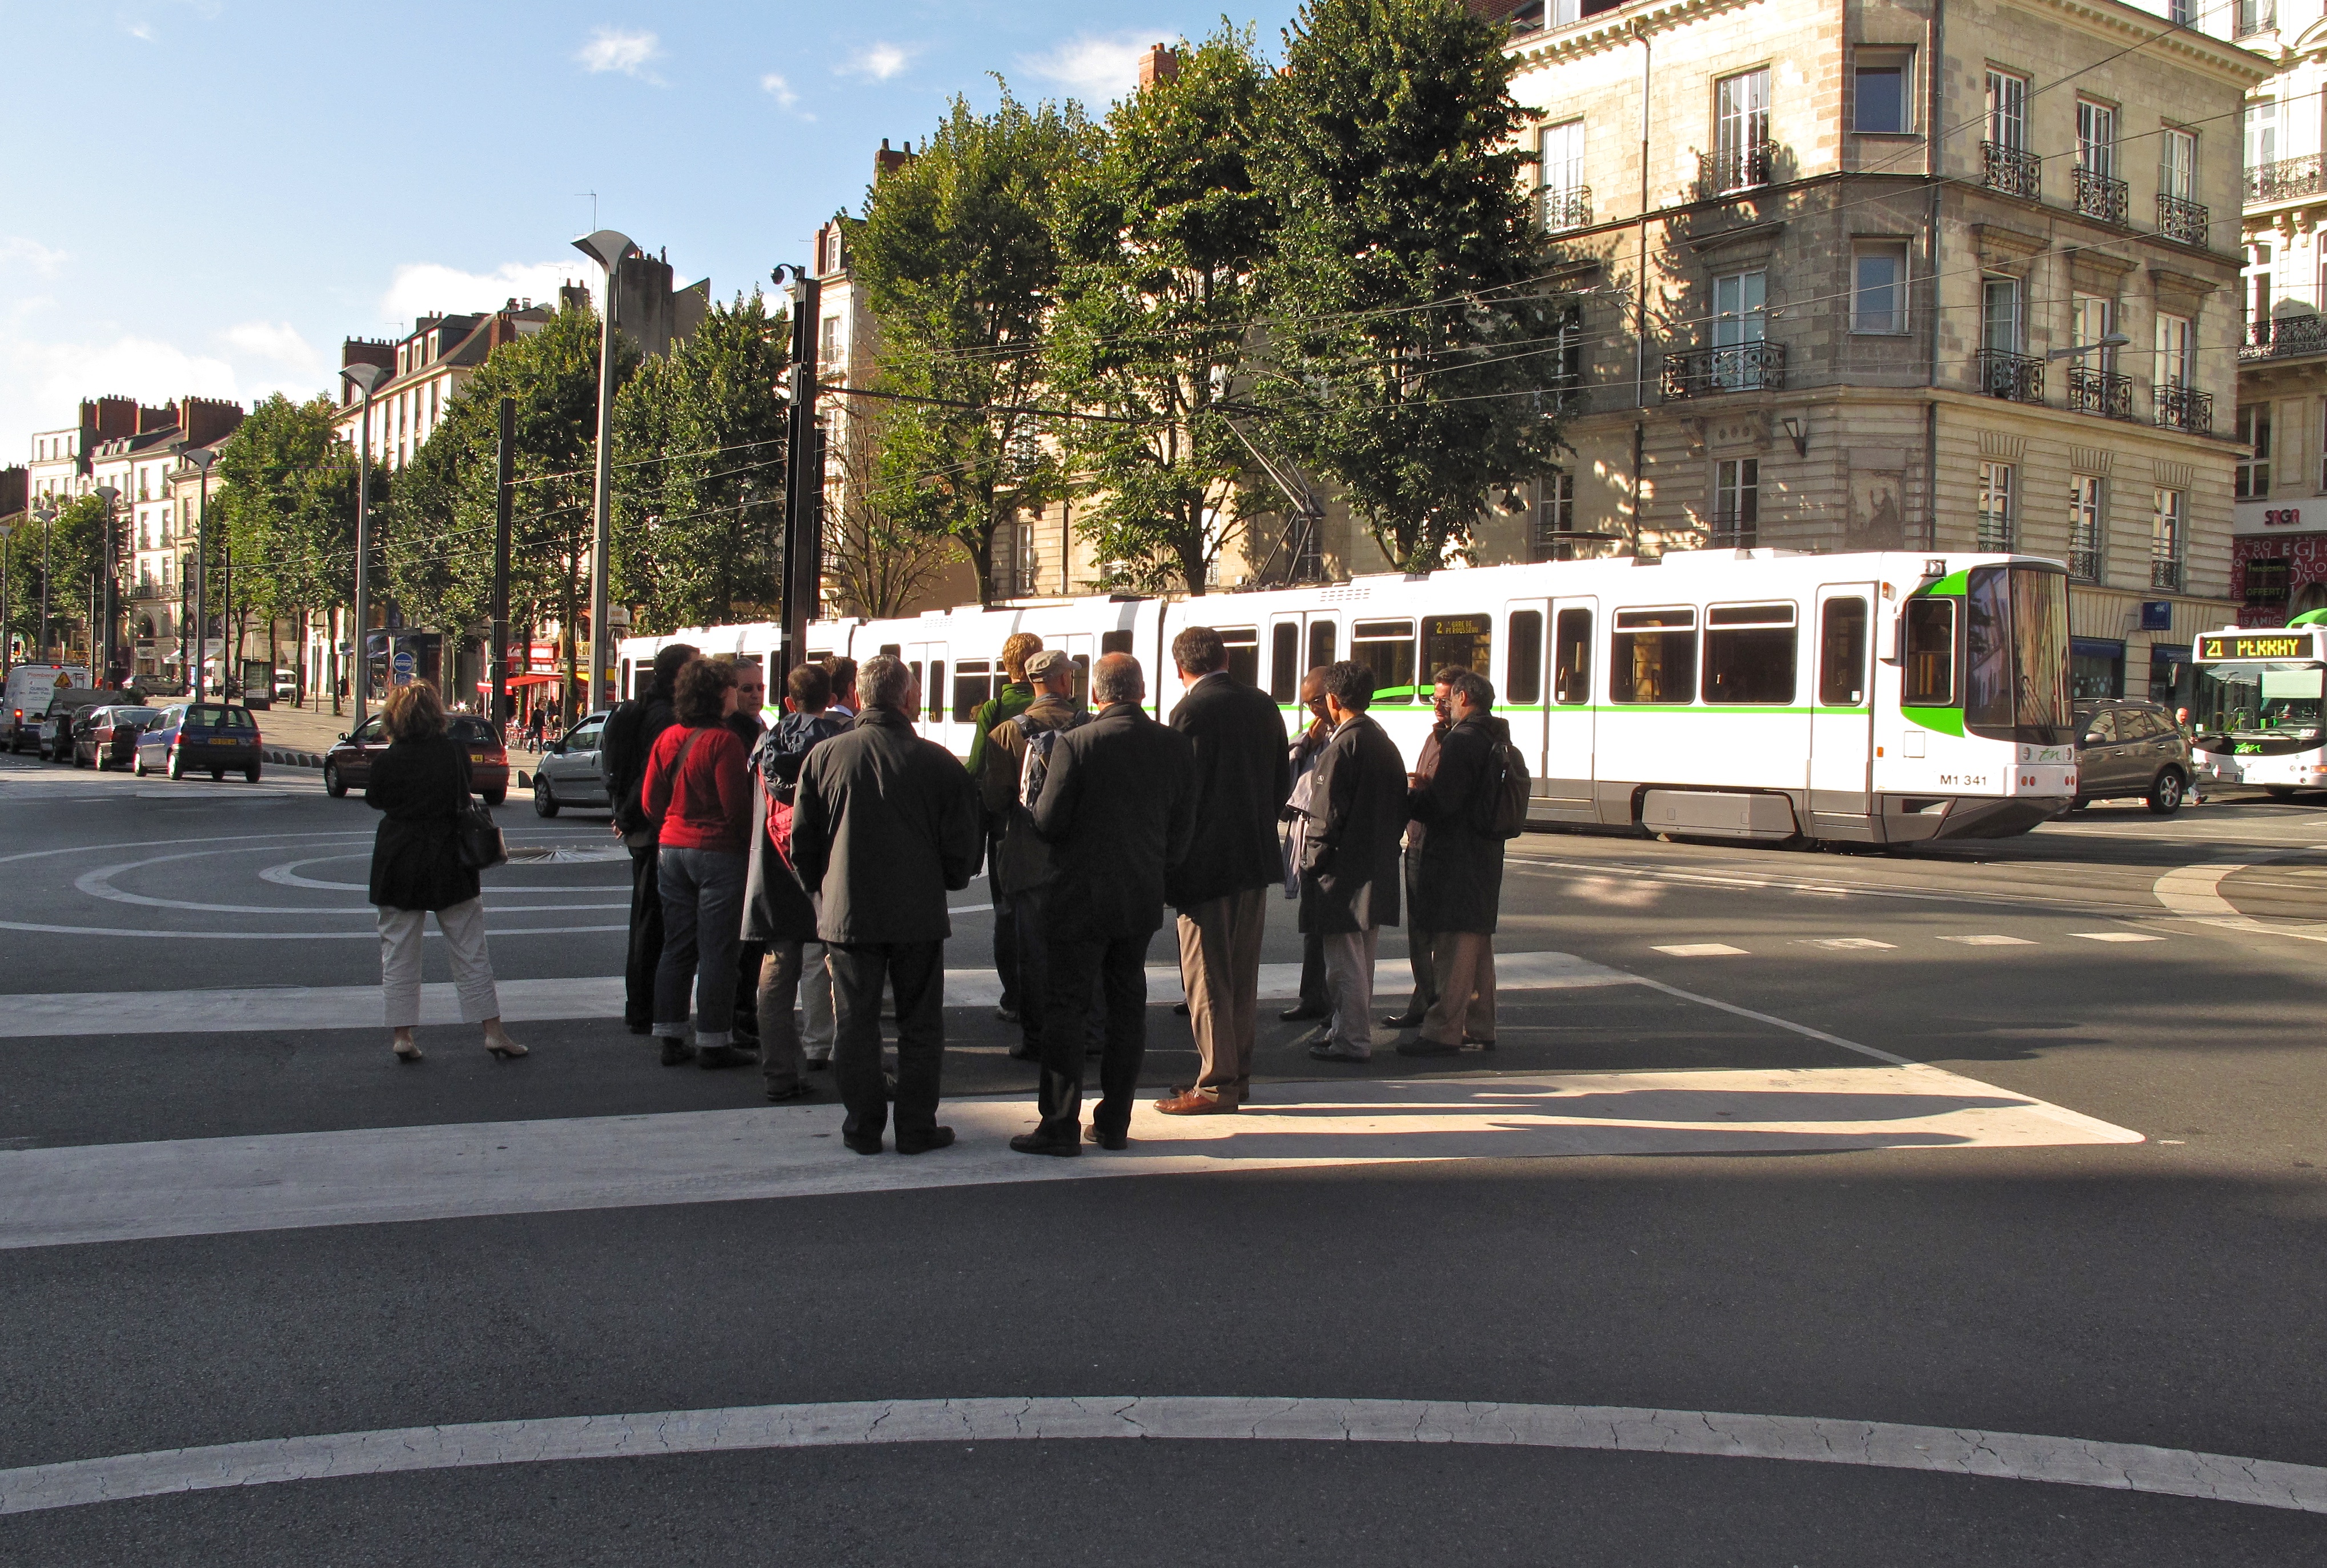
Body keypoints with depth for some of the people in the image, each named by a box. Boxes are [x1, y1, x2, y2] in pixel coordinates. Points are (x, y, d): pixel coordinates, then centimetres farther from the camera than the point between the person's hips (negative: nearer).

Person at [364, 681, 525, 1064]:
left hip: (398, 863, 0)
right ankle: (493, 1032, 6)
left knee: (398, 953, 9)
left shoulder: (389, 759, -9)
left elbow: (373, 800, 5)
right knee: (471, 951, 6)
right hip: (448, 861, 1)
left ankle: (403, 1036, 8)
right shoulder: (456, 753, -7)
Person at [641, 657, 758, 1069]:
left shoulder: (667, 739, 6)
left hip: (672, 848, 7)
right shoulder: (723, 741, -15)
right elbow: (736, 805, -17)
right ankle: (713, 1042, 4)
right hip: (717, 851, -7)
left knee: (676, 947, 13)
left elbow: (650, 801, 8)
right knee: (716, 951, 0)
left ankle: (670, 1038, 17)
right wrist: (749, 842, -2)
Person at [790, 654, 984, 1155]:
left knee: (854, 1022, 10)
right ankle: (917, 1128, 13)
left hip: (847, 913, 1)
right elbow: (963, 848, -5)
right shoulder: (939, 762, -9)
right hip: (919, 914, -1)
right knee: (920, 1023, 10)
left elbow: (802, 842, 2)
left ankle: (863, 1128, 13)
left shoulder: (825, 756, -4)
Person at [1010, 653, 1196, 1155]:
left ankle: (1061, 1126, 3)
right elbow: (1183, 830, 4)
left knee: (1064, 1007, 3)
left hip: (1083, 897, -5)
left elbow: (1048, 823, -13)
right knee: (1128, 1007, 12)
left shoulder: (1075, 744, -14)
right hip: (1143, 898, 5)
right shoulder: (1176, 745, 0)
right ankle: (1114, 1123, 17)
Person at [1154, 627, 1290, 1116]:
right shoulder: (1263, 705, 7)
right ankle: (1238, 1072, 23)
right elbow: (1283, 780, 12)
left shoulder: (1192, 711, -14)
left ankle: (1216, 1084, 3)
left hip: (1208, 861, -7)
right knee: (1243, 973, 15)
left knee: (1206, 975, 0)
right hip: (1257, 856, 7)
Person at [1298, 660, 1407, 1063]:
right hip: (1378, 870, 9)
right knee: (1361, 960, 18)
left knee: (1345, 960, -2)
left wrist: (1314, 860, -9)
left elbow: (1327, 814, -19)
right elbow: (1401, 807, 14)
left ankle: (1351, 1040, 3)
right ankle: (1352, 1028, 28)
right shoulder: (1385, 743, 10)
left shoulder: (1342, 746, -16)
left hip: (1344, 870, -9)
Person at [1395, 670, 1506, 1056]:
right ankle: (1479, 1027, 22)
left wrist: (1408, 797, -5)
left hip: (1455, 860, -10)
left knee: (1452, 947, -8)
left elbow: (1440, 803, -21)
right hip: (1485, 859, 10)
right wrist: (1429, 786, 15)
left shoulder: (1461, 741, -16)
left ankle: (1442, 1033, -6)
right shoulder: (1496, 738, 14)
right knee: (1477, 944, 15)